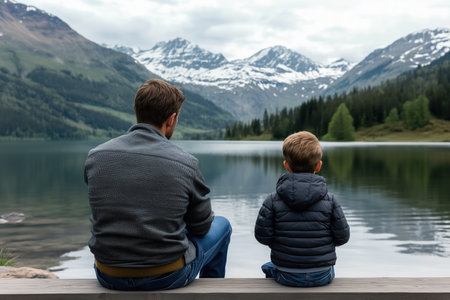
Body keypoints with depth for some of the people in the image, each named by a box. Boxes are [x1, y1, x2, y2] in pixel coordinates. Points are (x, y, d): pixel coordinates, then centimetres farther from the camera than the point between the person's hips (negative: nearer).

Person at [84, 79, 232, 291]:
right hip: (167, 277, -3)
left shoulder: (95, 157, -7)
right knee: (221, 225, 23)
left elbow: (104, 214, 9)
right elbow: (201, 226, -3)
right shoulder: (185, 164, -16)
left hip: (108, 277, 4)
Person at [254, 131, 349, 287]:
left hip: (287, 276, -1)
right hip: (321, 277, 1)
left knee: (268, 268, 34)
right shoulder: (329, 200, -11)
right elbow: (342, 237, -5)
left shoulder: (273, 201, -13)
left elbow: (262, 235, -11)